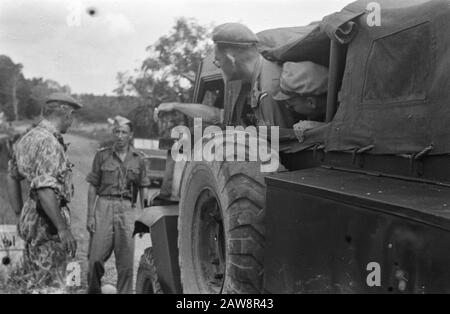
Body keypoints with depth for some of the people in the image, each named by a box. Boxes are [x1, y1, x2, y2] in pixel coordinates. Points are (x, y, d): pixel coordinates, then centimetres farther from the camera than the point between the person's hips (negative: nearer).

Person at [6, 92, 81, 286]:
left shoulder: (26, 138, 12)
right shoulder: (49, 143, -19)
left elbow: (12, 176, 22)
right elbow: (44, 188, -28)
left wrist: (20, 215, 27)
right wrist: (63, 228, -25)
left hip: (30, 218, 10)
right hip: (47, 222, -10)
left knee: (35, 283, 19)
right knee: (50, 285, -1)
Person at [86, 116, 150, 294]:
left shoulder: (138, 159, 8)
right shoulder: (102, 155, 4)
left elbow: (143, 188, 11)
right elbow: (93, 187, 4)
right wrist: (90, 215, -2)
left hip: (127, 209, 1)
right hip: (104, 207, -1)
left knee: (126, 261, 2)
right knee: (96, 258, -3)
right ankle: (93, 289, 19)